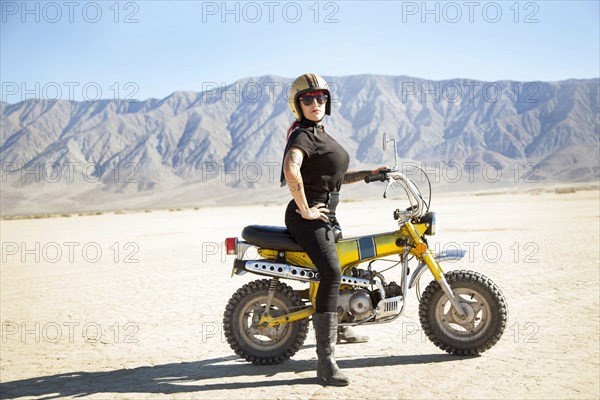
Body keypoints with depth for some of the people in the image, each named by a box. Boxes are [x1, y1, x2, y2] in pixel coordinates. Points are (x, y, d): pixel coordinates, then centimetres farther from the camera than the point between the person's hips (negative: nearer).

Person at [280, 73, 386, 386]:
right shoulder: (302, 134, -13)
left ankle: (338, 329, 53)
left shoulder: (320, 134, 18)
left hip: (325, 216, 11)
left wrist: (369, 174, 18)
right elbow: (291, 170, -34)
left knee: (341, 265, 29)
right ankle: (325, 360, -33)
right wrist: (305, 210, -28)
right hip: (307, 217, -11)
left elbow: (334, 178, 24)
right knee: (332, 273, -29)